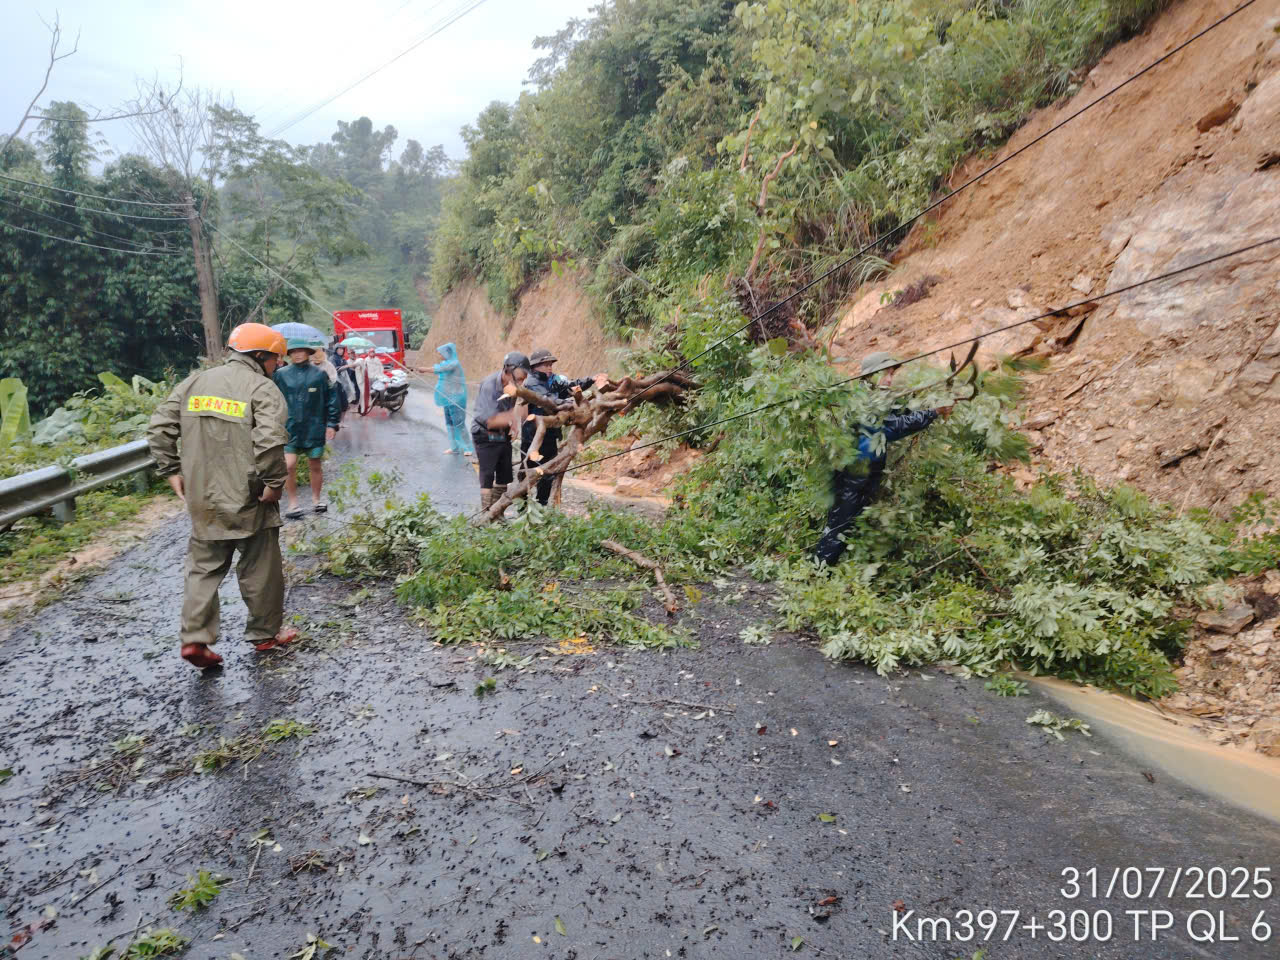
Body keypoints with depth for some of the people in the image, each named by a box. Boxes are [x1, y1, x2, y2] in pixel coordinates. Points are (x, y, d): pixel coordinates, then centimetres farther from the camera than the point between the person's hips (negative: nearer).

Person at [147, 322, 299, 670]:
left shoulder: (195, 382, 10)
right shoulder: (262, 389, -10)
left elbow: (160, 427, 9)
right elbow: (269, 442, -25)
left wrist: (171, 471, 14)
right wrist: (273, 483, -14)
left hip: (202, 499, 5)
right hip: (248, 499, -5)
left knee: (203, 566, 16)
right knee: (259, 568, 10)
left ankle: (195, 639, 11)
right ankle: (265, 633, 24)